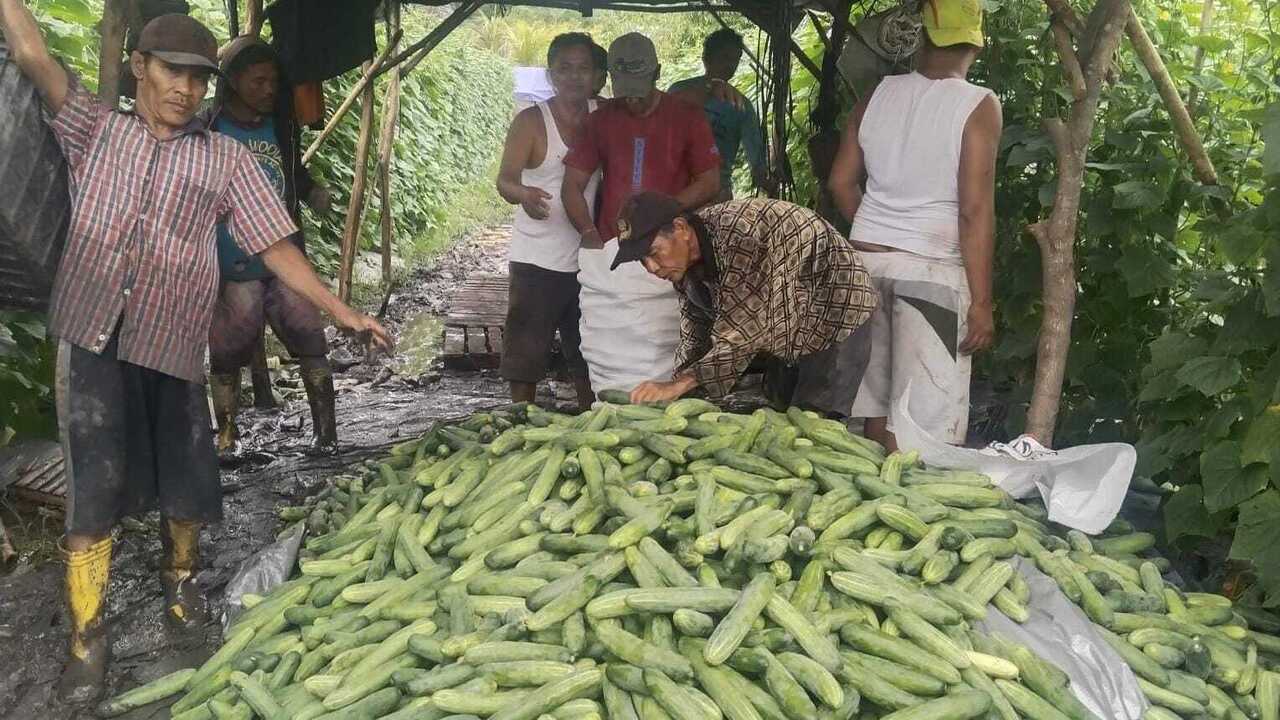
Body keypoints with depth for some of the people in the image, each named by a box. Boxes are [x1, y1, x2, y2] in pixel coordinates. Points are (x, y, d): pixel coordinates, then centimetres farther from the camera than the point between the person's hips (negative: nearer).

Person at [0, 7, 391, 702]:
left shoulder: (226, 158, 8)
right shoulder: (96, 129, 11)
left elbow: (274, 246, 5)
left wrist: (340, 311, -2)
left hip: (171, 345, 1)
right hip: (91, 338, 0)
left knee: (185, 486, 7)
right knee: (91, 491, 0)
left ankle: (180, 578, 35)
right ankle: (88, 637, 12)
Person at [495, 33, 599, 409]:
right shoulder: (531, 121, -9)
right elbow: (505, 180, -17)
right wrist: (523, 194, -40)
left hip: (589, 258, 5)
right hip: (537, 261, -4)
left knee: (588, 354, 15)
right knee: (525, 355, 1)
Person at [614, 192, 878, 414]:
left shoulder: (738, 233, -34)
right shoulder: (685, 258, -6)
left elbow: (741, 332, -35)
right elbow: (694, 338, -1)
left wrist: (678, 385, -36)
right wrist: (677, 389, -13)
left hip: (836, 316, -8)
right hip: (792, 337, 8)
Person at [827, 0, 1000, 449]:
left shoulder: (878, 95, 6)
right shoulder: (978, 105, -8)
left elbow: (841, 182, 12)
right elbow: (975, 210, -13)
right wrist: (981, 302, -10)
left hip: (866, 260, 5)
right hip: (932, 267, -5)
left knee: (873, 404, 15)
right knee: (926, 426, 1)